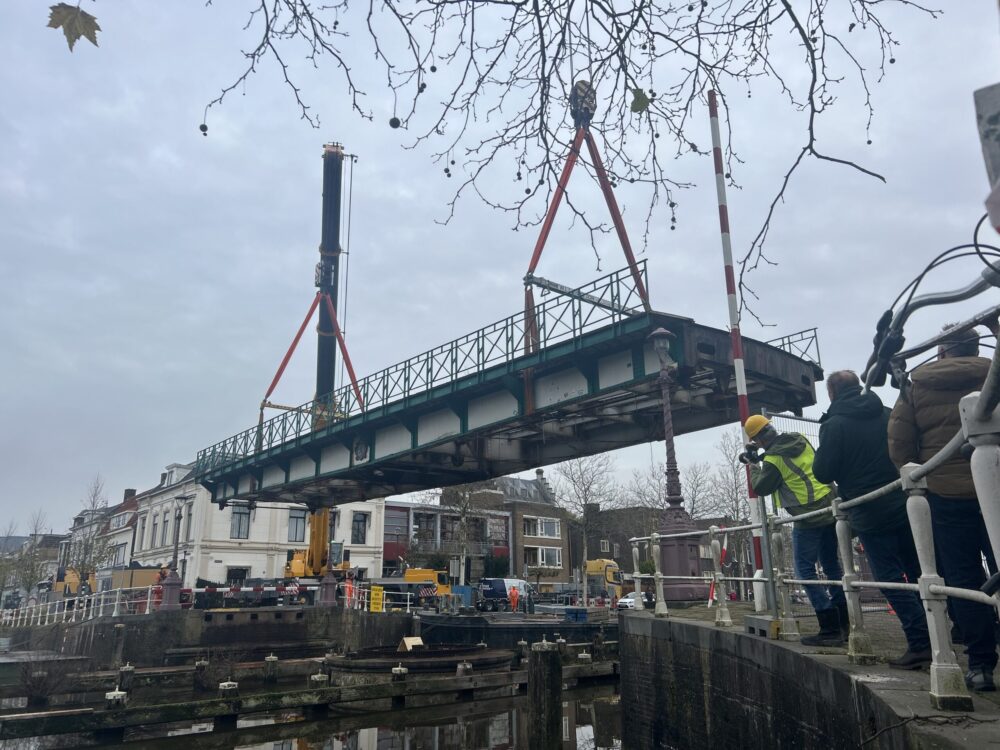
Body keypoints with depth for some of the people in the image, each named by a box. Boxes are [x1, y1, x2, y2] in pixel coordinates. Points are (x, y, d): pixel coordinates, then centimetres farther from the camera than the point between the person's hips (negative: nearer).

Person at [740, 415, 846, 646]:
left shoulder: (774, 459, -16)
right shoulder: (800, 440, 5)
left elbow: (761, 488, -2)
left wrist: (753, 465, 12)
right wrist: (760, 458, 21)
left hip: (808, 518, -8)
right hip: (830, 510, 8)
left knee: (805, 570, 0)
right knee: (832, 565, 16)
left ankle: (830, 629, -3)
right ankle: (844, 624, 21)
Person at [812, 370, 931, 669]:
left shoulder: (834, 425, -10)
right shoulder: (888, 414, 7)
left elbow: (823, 473, -11)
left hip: (871, 515, -6)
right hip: (906, 506, 6)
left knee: (891, 579, -1)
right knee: (919, 574, 14)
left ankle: (920, 643, -4)